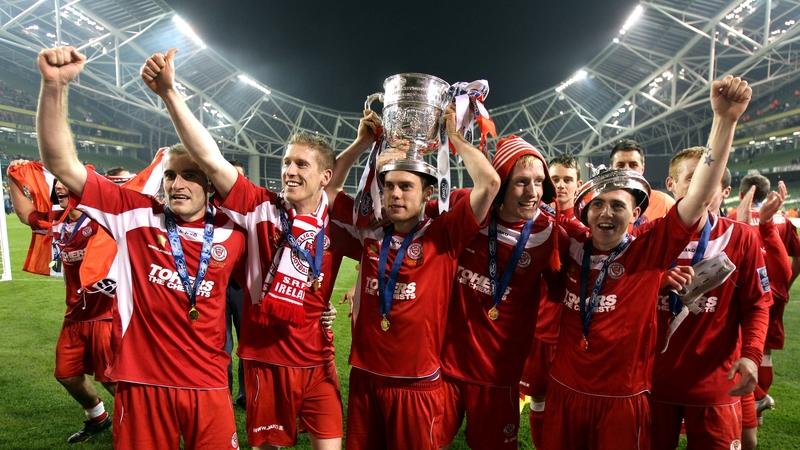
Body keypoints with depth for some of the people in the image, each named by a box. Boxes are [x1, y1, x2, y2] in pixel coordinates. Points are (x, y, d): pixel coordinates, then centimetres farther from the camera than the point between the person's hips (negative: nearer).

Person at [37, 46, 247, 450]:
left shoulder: (230, 232, -1)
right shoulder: (136, 216, -5)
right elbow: (62, 164, -10)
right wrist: (54, 84, -20)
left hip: (208, 387, 2)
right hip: (142, 384, -1)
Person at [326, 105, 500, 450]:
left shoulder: (444, 235, -10)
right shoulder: (369, 230, 1)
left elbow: (490, 183, -19)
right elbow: (329, 187, 11)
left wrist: (453, 135, -8)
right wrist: (363, 142, 3)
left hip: (417, 382, -3)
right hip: (365, 376, 4)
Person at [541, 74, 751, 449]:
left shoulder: (650, 249, -10)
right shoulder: (572, 245, -4)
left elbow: (699, 195, -19)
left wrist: (725, 120, -23)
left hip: (623, 401, -2)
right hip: (564, 392, 2)